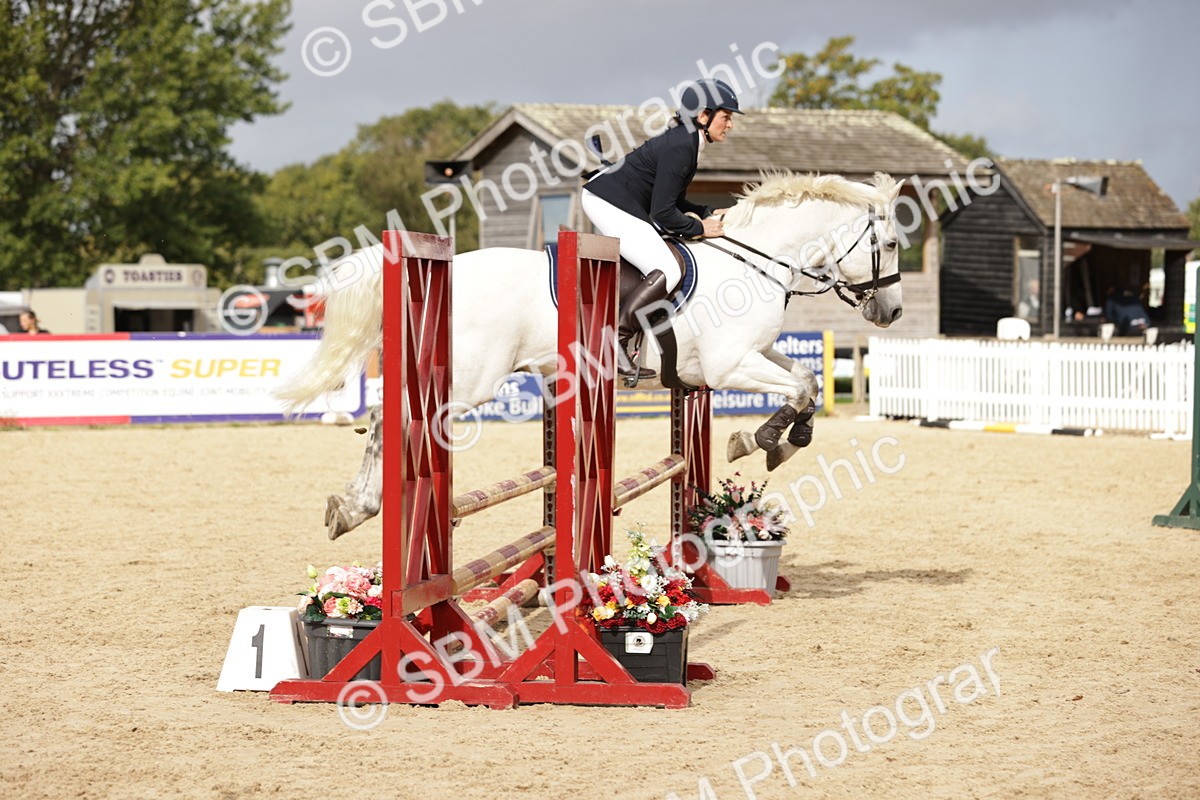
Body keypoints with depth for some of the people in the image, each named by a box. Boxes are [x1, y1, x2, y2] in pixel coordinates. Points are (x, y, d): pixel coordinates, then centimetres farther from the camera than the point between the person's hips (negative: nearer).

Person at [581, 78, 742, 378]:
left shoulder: (685, 140, 12)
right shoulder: (680, 147, -20)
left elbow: (670, 200, 20)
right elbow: (663, 213, -21)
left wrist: (708, 214, 9)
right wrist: (699, 227, -8)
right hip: (609, 203, -11)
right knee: (667, 271, -19)